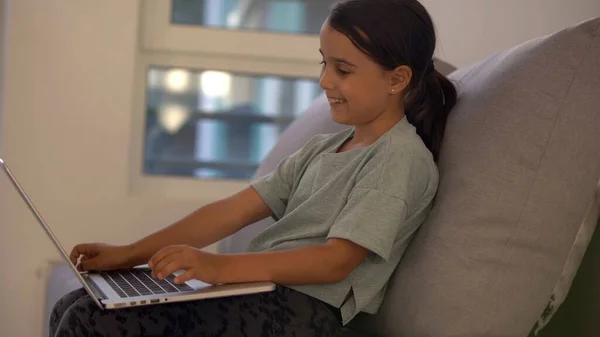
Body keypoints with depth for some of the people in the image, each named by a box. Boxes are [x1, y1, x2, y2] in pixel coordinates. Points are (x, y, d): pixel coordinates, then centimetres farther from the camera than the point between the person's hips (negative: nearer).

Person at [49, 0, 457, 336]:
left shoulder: (403, 159, -7)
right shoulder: (321, 149, 19)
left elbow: (336, 260, -17)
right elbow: (236, 209, 12)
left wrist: (222, 265, -27)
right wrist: (131, 254, 5)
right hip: (253, 288, 8)